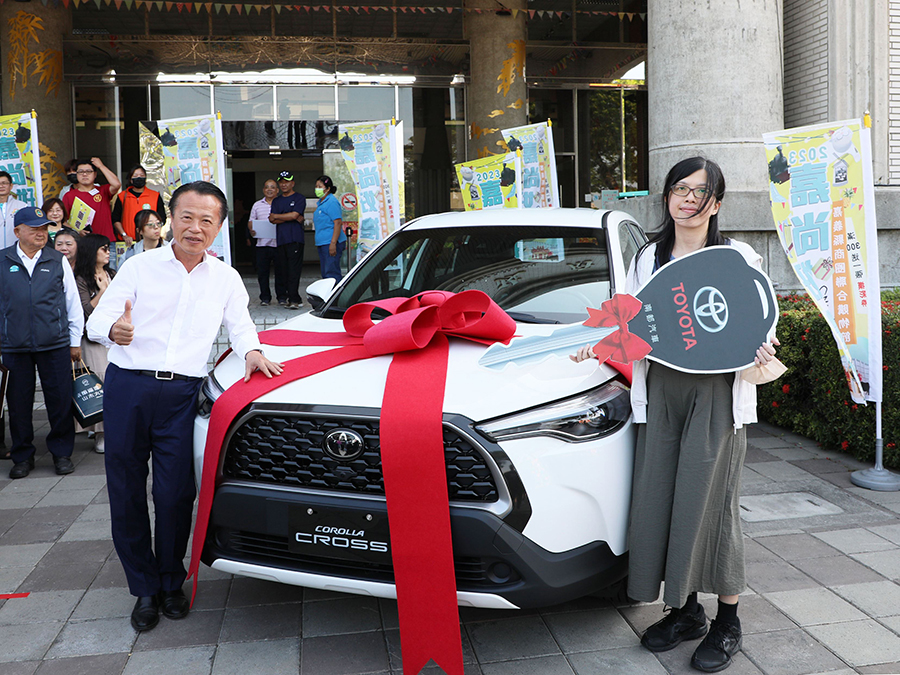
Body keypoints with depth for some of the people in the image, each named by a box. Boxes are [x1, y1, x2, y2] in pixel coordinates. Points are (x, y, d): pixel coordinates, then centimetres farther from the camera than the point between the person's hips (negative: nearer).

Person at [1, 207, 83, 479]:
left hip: (55, 344, 0)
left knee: (60, 399, 2)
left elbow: (73, 303, 10)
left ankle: (61, 453, 17)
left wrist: (75, 342, 9)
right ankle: (22, 456, 22)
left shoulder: (58, 261, 6)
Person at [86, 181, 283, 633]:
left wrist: (251, 351, 3)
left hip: (182, 394, 1)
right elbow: (97, 319, 1)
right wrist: (113, 330, -23)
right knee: (126, 493, 5)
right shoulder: (141, 266, 5)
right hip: (127, 387, 0)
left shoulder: (226, 278, 13)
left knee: (176, 494, -3)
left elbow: (240, 326, 25)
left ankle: (171, 582, 20)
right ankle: (145, 587, 21)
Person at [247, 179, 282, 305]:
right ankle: (265, 297, 12)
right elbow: (251, 222, 15)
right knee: (262, 271, 3)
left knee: (281, 271, 1)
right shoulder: (257, 205, 14)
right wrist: (251, 230, -6)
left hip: (278, 243, -2)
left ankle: (282, 296, 13)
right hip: (262, 243, 2)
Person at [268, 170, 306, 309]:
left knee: (294, 270, -11)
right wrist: (292, 218, -5)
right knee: (283, 269, 3)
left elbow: (294, 215, -8)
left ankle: (294, 299, -14)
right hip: (280, 239, 6)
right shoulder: (276, 201, 21)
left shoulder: (299, 198, 6)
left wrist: (276, 216, 4)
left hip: (295, 238, -5)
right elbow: (272, 220, 7)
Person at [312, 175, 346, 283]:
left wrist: (333, 243, -25)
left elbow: (338, 222, -19)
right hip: (322, 243, 10)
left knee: (331, 273, -12)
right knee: (325, 273, 11)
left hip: (331, 242, -10)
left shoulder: (331, 202, -12)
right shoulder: (320, 202, 19)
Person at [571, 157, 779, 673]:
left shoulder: (739, 258, 3)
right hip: (660, 392, 4)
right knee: (659, 499, 3)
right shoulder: (649, 259, 15)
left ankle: (728, 622, 12)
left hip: (716, 393, -4)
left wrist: (756, 348, -19)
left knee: (710, 502, -4)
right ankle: (686, 612, 20)